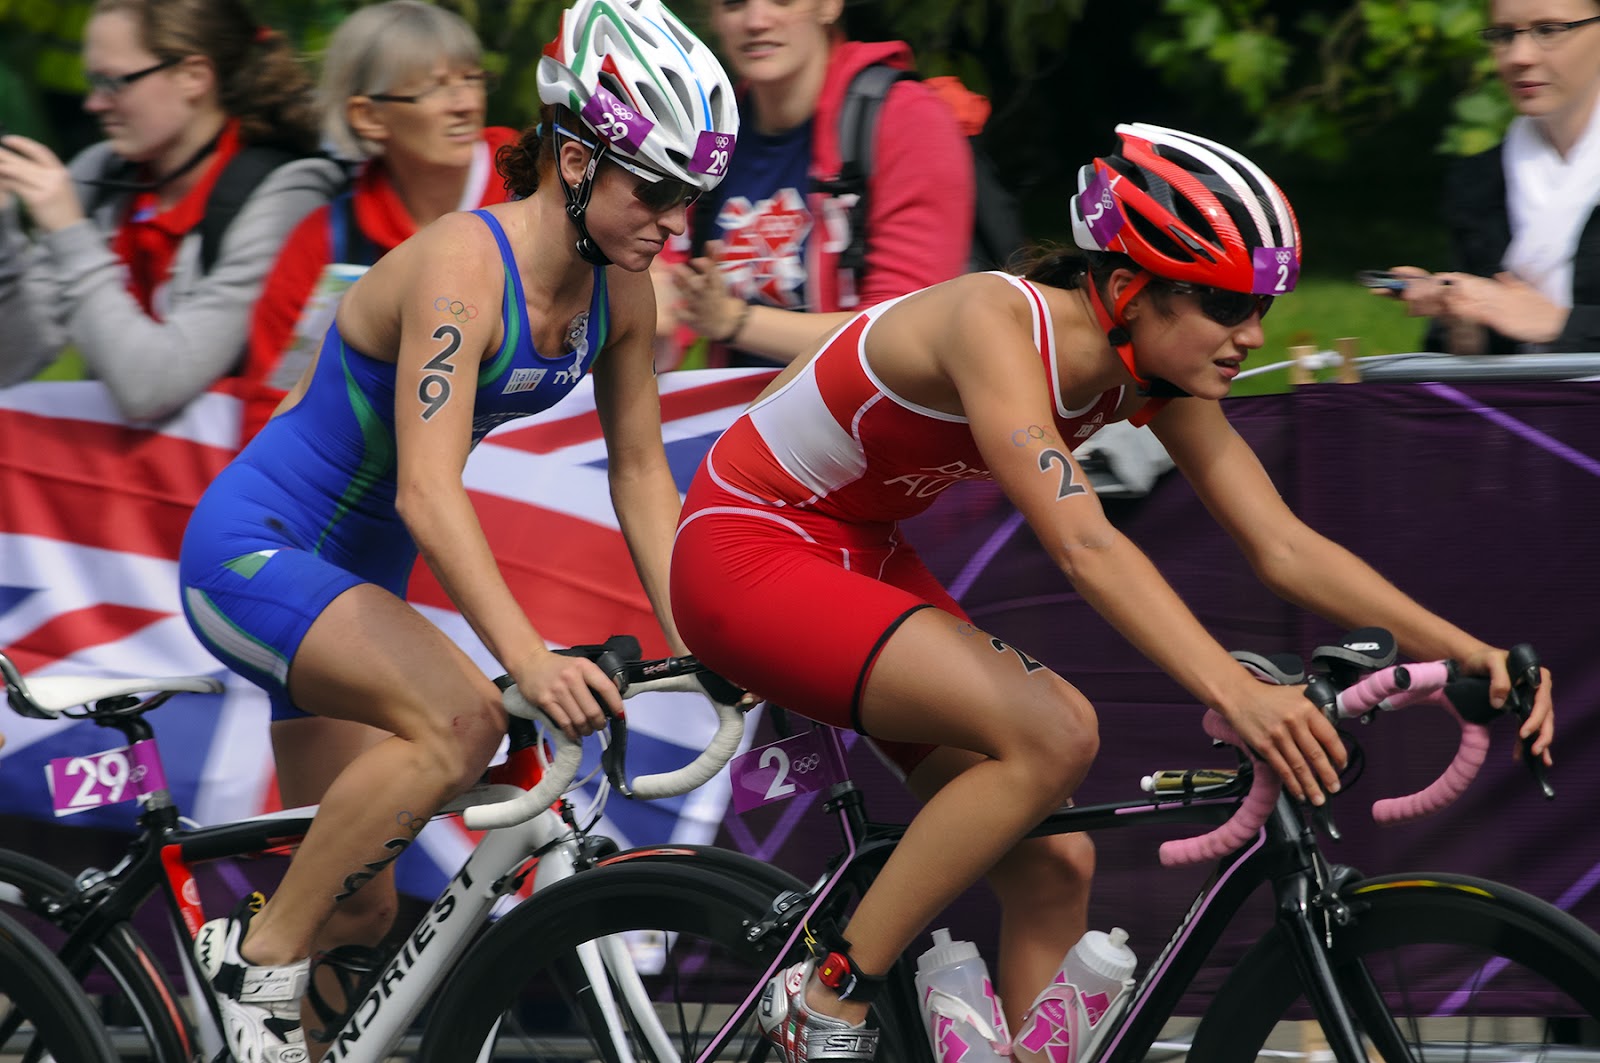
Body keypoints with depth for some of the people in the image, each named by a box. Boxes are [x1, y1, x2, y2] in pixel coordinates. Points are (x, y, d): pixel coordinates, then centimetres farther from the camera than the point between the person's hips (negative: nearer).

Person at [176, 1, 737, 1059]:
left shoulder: (620, 288, -5)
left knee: (357, 900, 9)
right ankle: (259, 956, -17)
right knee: (460, 717, -31)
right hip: (254, 551, -9)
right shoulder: (464, 265, -28)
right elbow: (428, 491, -35)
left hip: (353, 574, 9)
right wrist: (532, 658, -45)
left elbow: (640, 472, 5)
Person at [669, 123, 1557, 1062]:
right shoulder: (998, 323, -30)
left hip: (860, 554, 9)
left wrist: (1468, 652, -17)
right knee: (1053, 733, -26)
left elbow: (1285, 548, -6)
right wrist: (1236, 694, -52)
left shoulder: (1153, 376, -6)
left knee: (1053, 866, -1)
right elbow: (1084, 545, -41)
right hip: (751, 555, -9)